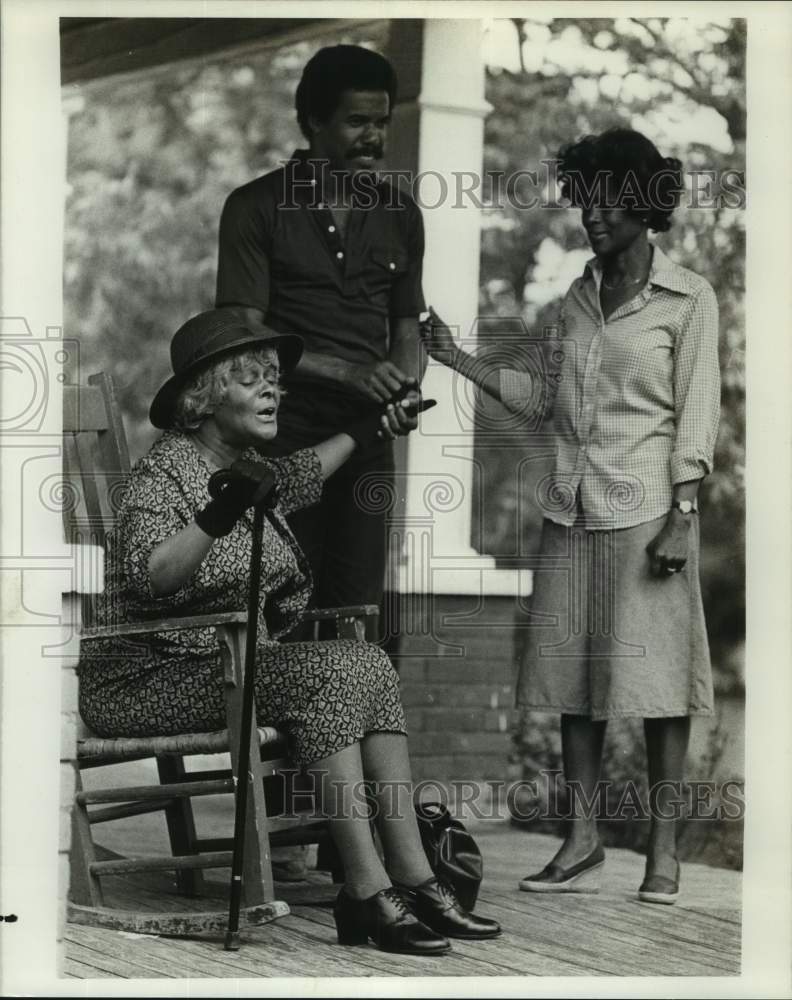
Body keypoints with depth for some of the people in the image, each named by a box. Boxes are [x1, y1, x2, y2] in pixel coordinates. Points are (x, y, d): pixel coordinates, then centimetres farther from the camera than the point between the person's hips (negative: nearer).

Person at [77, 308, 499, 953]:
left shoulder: (248, 467, 13)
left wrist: (367, 431, 46)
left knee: (369, 665, -12)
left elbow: (300, 477, 40)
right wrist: (216, 518, -48)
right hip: (148, 678, -9)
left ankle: (413, 877, -17)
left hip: (233, 664, 9)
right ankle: (368, 892, -28)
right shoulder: (166, 471, -14)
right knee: (324, 674, -27)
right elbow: (147, 575, -33)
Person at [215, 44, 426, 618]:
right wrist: (349, 371, -20)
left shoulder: (400, 215, 13)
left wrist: (405, 389, -7)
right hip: (283, 436, -4)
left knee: (358, 608, 1)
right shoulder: (258, 207, -2)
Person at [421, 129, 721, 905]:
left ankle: (662, 849, 1)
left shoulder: (687, 299, 0)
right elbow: (549, 398, 16)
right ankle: (582, 844, 8)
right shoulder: (576, 300, 15)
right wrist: (458, 359, 11)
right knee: (573, 674, 4)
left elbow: (696, 414, -5)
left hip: (645, 510, -5)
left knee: (653, 672, -4)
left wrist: (682, 515, -12)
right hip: (572, 509, 6)